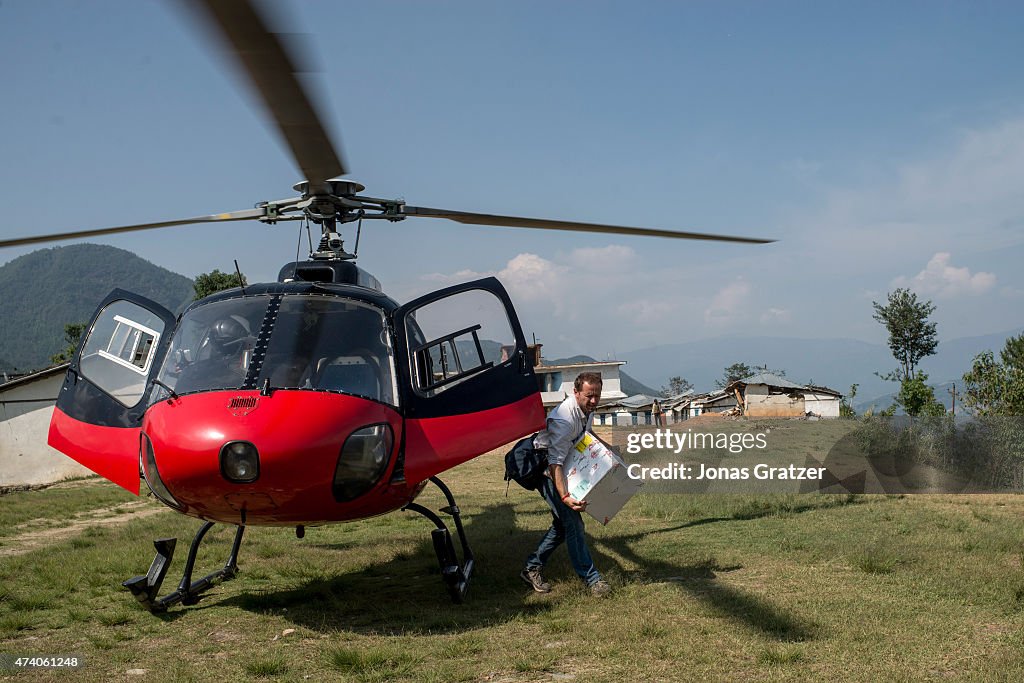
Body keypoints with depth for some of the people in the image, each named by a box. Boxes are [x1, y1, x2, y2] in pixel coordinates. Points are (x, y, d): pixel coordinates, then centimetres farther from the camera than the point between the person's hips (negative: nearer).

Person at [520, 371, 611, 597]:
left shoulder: (588, 410, -5)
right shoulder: (563, 418, -33)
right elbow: (555, 461, -37)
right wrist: (565, 497, -46)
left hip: (567, 466, 9)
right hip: (546, 468, -9)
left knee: (562, 523, 9)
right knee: (572, 522, -15)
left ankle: (531, 568, 19)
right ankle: (591, 578, -10)